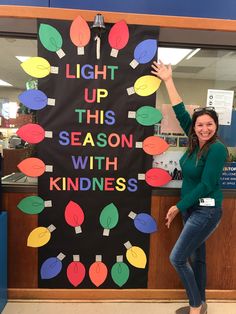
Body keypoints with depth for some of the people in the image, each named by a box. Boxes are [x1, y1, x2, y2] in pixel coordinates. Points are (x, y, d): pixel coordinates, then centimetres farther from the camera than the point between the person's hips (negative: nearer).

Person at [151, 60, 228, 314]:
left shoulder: (217, 149, -18)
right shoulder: (195, 142, 1)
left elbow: (206, 185, -20)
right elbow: (180, 112, 5)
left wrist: (178, 207, -15)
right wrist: (168, 81, 8)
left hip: (206, 211, -8)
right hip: (191, 208, 8)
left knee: (177, 258, -4)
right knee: (196, 257, 18)